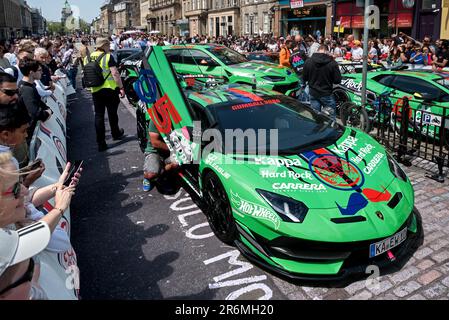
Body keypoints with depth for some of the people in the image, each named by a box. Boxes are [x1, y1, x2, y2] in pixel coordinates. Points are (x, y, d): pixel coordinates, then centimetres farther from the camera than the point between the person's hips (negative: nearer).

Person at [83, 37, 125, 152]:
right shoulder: (108, 57, -11)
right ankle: (116, 134, 35)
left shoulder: (88, 58, 7)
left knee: (99, 115, 5)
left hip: (95, 90, 4)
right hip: (110, 89, -4)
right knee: (112, 113, 15)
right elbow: (115, 73, -18)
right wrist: (121, 87, -14)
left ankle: (101, 142, 3)